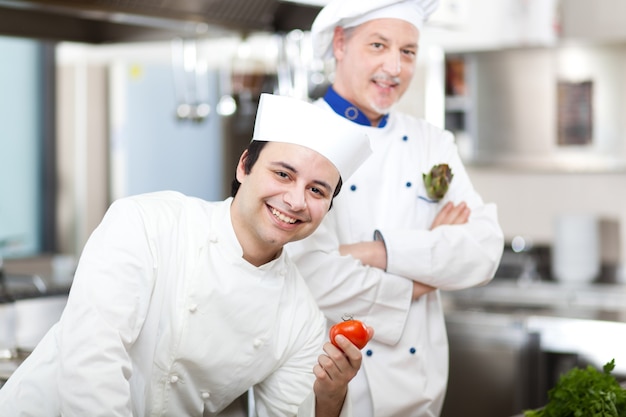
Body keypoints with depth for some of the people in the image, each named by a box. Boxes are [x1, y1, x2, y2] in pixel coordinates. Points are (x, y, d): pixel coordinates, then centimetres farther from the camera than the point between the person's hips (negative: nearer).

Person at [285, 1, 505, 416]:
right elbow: (308, 275, -21)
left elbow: (485, 250, -7)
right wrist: (411, 286, -8)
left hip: (421, 383, 5)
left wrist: (381, 251, -20)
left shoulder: (434, 143, 6)